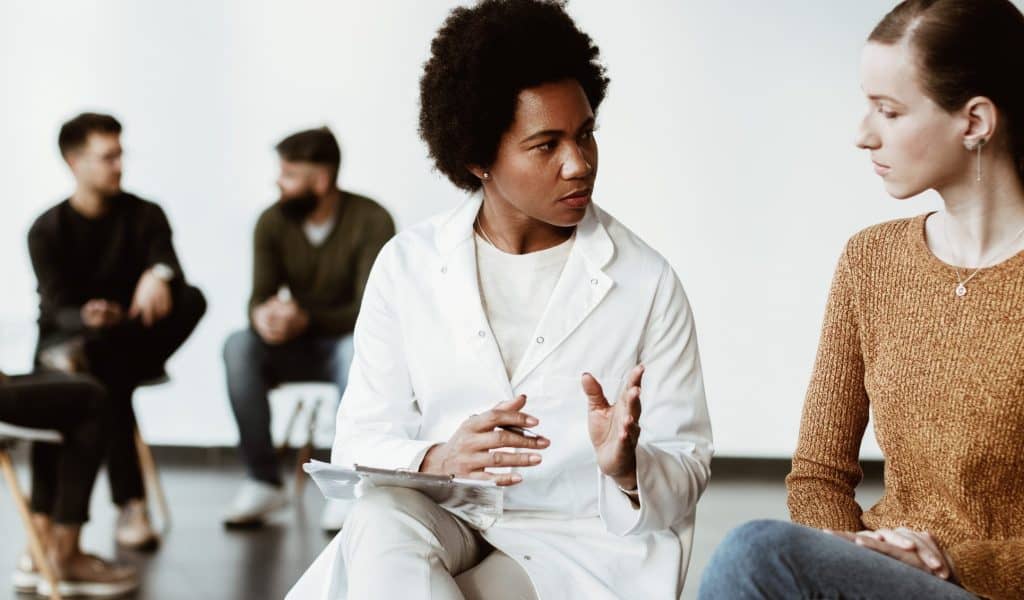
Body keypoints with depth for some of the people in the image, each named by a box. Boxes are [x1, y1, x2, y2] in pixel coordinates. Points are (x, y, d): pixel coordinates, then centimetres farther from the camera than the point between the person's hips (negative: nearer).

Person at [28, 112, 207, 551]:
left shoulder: (145, 215, 3)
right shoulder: (48, 230, -2)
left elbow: (170, 270, -14)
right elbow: (56, 307, -13)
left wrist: (158, 275, -41)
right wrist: (88, 317, -37)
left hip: (134, 341, 2)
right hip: (64, 336, -2)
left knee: (190, 301, -28)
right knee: (108, 378, -38)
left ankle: (83, 354, -39)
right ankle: (131, 506, -39)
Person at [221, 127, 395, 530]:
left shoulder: (371, 221, -16)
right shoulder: (273, 221, -4)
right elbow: (261, 296, -9)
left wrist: (306, 319, -39)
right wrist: (262, 316, -36)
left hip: (346, 341, -3)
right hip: (295, 349, 4)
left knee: (357, 350, -38)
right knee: (239, 346, -27)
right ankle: (263, 482, -21)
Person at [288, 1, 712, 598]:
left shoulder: (647, 282, -1)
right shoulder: (408, 266, 3)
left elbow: (687, 473, 1)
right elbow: (359, 447, 1)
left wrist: (626, 468, -23)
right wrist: (437, 460, -22)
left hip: (587, 544, -2)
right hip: (442, 520, 3)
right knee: (380, 522, -33)